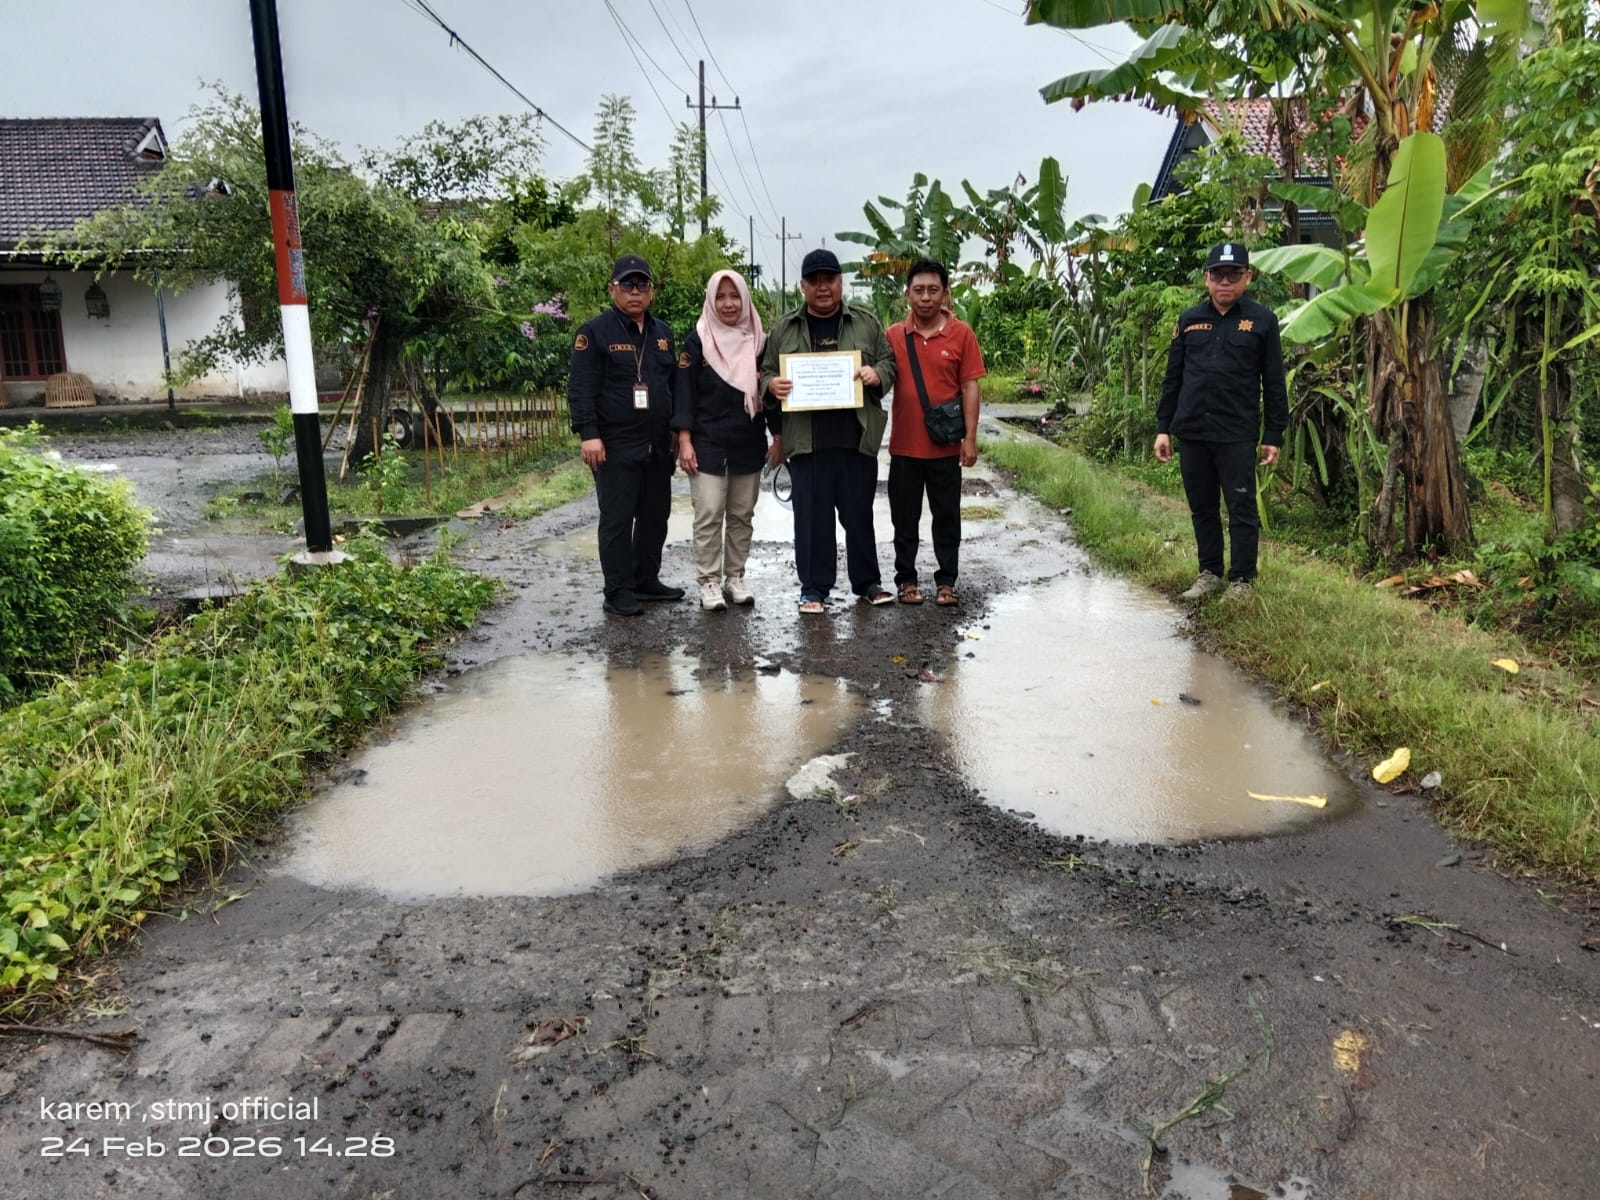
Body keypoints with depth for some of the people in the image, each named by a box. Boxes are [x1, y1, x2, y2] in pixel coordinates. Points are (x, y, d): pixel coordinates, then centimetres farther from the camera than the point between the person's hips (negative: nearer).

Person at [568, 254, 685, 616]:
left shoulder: (663, 333, 15)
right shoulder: (595, 333, -5)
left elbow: (674, 385, 21)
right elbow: (581, 389, -11)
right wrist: (589, 434, -20)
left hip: (658, 447, 7)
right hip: (615, 448, -7)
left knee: (655, 517, 12)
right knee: (617, 520, -2)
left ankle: (647, 581, 25)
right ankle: (618, 592, 4)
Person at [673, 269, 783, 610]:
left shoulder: (757, 341, 8)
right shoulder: (698, 341, -2)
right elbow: (684, 393, -4)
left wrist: (778, 436, 6)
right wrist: (684, 441, -11)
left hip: (749, 445, 3)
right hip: (708, 445, -3)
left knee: (742, 515, 8)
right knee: (709, 515, -5)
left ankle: (735, 577, 18)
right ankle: (709, 582, 2)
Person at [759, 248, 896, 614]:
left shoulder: (866, 323, 9)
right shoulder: (783, 329, 10)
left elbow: (889, 363, 11)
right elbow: (766, 372, 13)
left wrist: (876, 374, -11)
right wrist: (771, 385, -10)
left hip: (857, 438, 0)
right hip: (806, 441, 0)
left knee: (859, 514, 9)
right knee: (812, 516, 3)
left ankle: (867, 582, 21)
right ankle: (814, 588, 14)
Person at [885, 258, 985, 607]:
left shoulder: (961, 333, -3)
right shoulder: (893, 335, 2)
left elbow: (970, 387, -3)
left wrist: (970, 438, -7)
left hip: (946, 446, -1)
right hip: (904, 445, 1)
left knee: (947, 517, 7)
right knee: (905, 518, 9)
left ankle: (946, 581, 17)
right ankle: (906, 579, 20)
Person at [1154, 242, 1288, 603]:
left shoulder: (1261, 321, 2)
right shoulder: (1190, 320, 11)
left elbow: (1274, 383, 2)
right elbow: (1172, 379, 12)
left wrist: (1274, 436, -2)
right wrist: (1163, 428, 7)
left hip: (1237, 436, -3)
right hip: (1192, 433, 3)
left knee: (1242, 509, 1)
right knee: (1202, 508, 11)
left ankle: (1241, 580, 11)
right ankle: (1210, 573, 24)